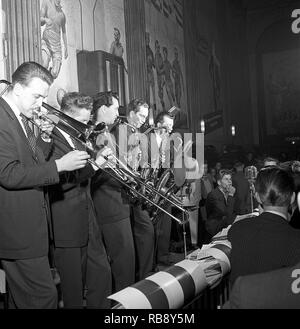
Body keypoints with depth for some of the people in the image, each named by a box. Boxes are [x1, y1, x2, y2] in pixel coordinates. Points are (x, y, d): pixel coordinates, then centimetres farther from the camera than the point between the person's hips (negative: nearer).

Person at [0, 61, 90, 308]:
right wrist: (59, 165, -22)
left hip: (30, 225, 10)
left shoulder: (20, 118, 14)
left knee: (23, 296, 20)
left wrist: (44, 139, 1)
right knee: (44, 296, -4)